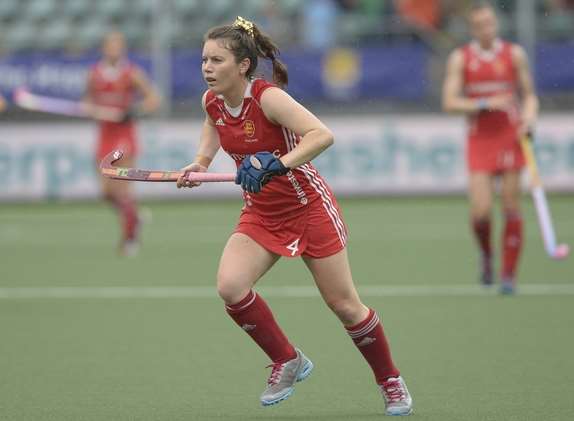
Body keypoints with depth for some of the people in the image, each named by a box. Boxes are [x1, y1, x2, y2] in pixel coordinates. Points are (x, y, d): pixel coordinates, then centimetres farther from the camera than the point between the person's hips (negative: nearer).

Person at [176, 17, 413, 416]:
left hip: (309, 207, -6)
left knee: (344, 304, 2)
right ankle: (288, 362, 4)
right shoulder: (212, 101, -6)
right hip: (261, 214, 6)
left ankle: (391, 381, 25)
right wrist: (200, 162, 3)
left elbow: (322, 135, -38)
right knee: (230, 286, -17)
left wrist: (277, 164, -47)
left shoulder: (267, 97, -26)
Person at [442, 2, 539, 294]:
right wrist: (484, 104, -16)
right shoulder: (460, 59, 1)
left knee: (511, 209, -2)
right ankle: (486, 255, 21)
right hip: (479, 141, -1)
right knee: (480, 212, -11)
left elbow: (529, 94, 10)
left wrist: (529, 119, -9)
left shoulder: (515, 54, 4)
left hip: (511, 137, 1)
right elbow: (449, 102, -5)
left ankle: (509, 275, 8)